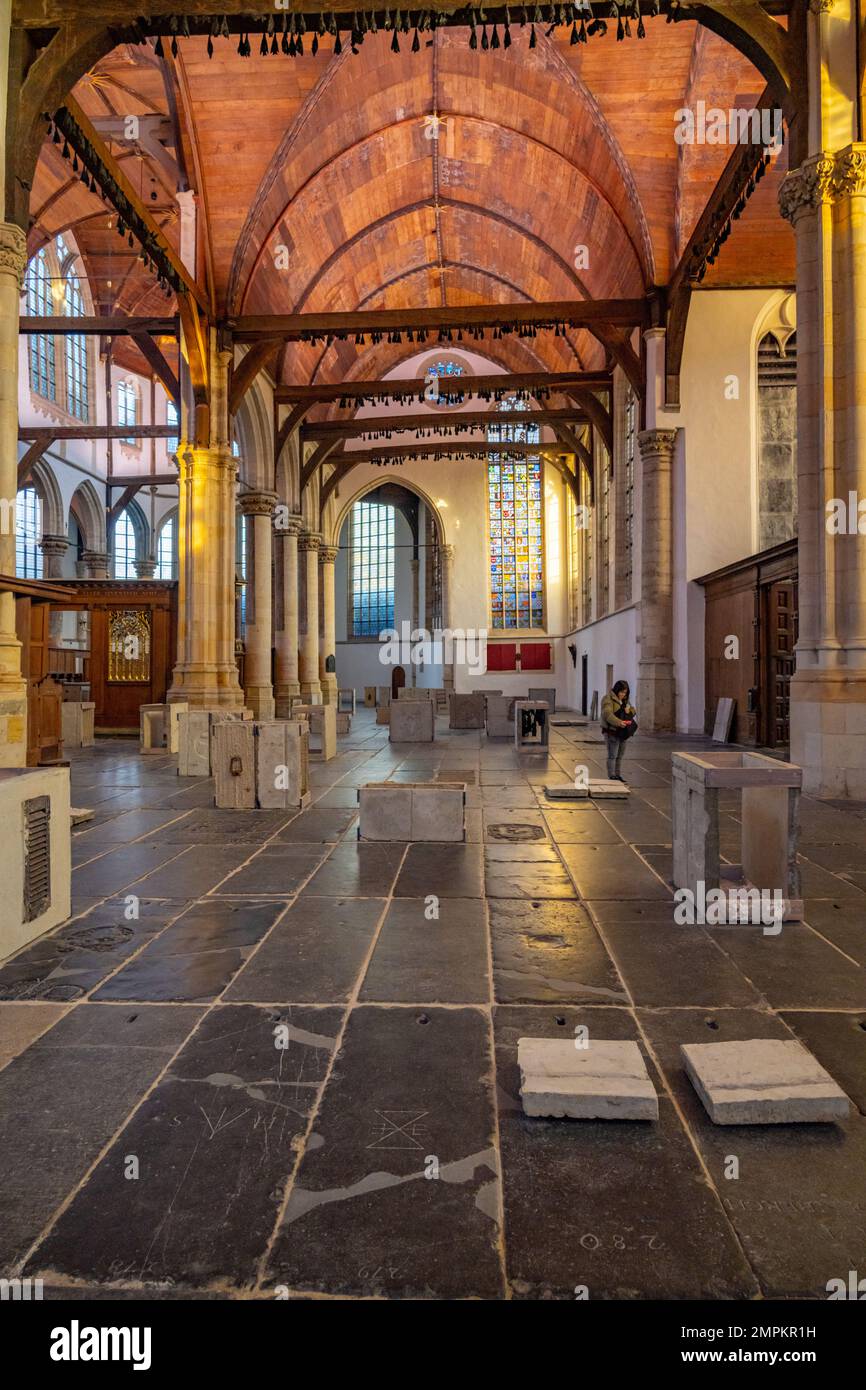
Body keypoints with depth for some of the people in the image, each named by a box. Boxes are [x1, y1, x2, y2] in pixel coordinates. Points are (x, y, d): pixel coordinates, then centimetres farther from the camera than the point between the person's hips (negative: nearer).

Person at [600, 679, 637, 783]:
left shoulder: (625, 700, 16)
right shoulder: (608, 699, -11)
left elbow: (634, 712, 19)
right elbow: (607, 714, -24)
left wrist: (629, 710, -6)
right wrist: (618, 722, -38)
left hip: (623, 732, 8)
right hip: (612, 732, -8)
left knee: (619, 756, 15)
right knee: (612, 755, -6)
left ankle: (617, 775, 25)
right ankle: (612, 777, -3)